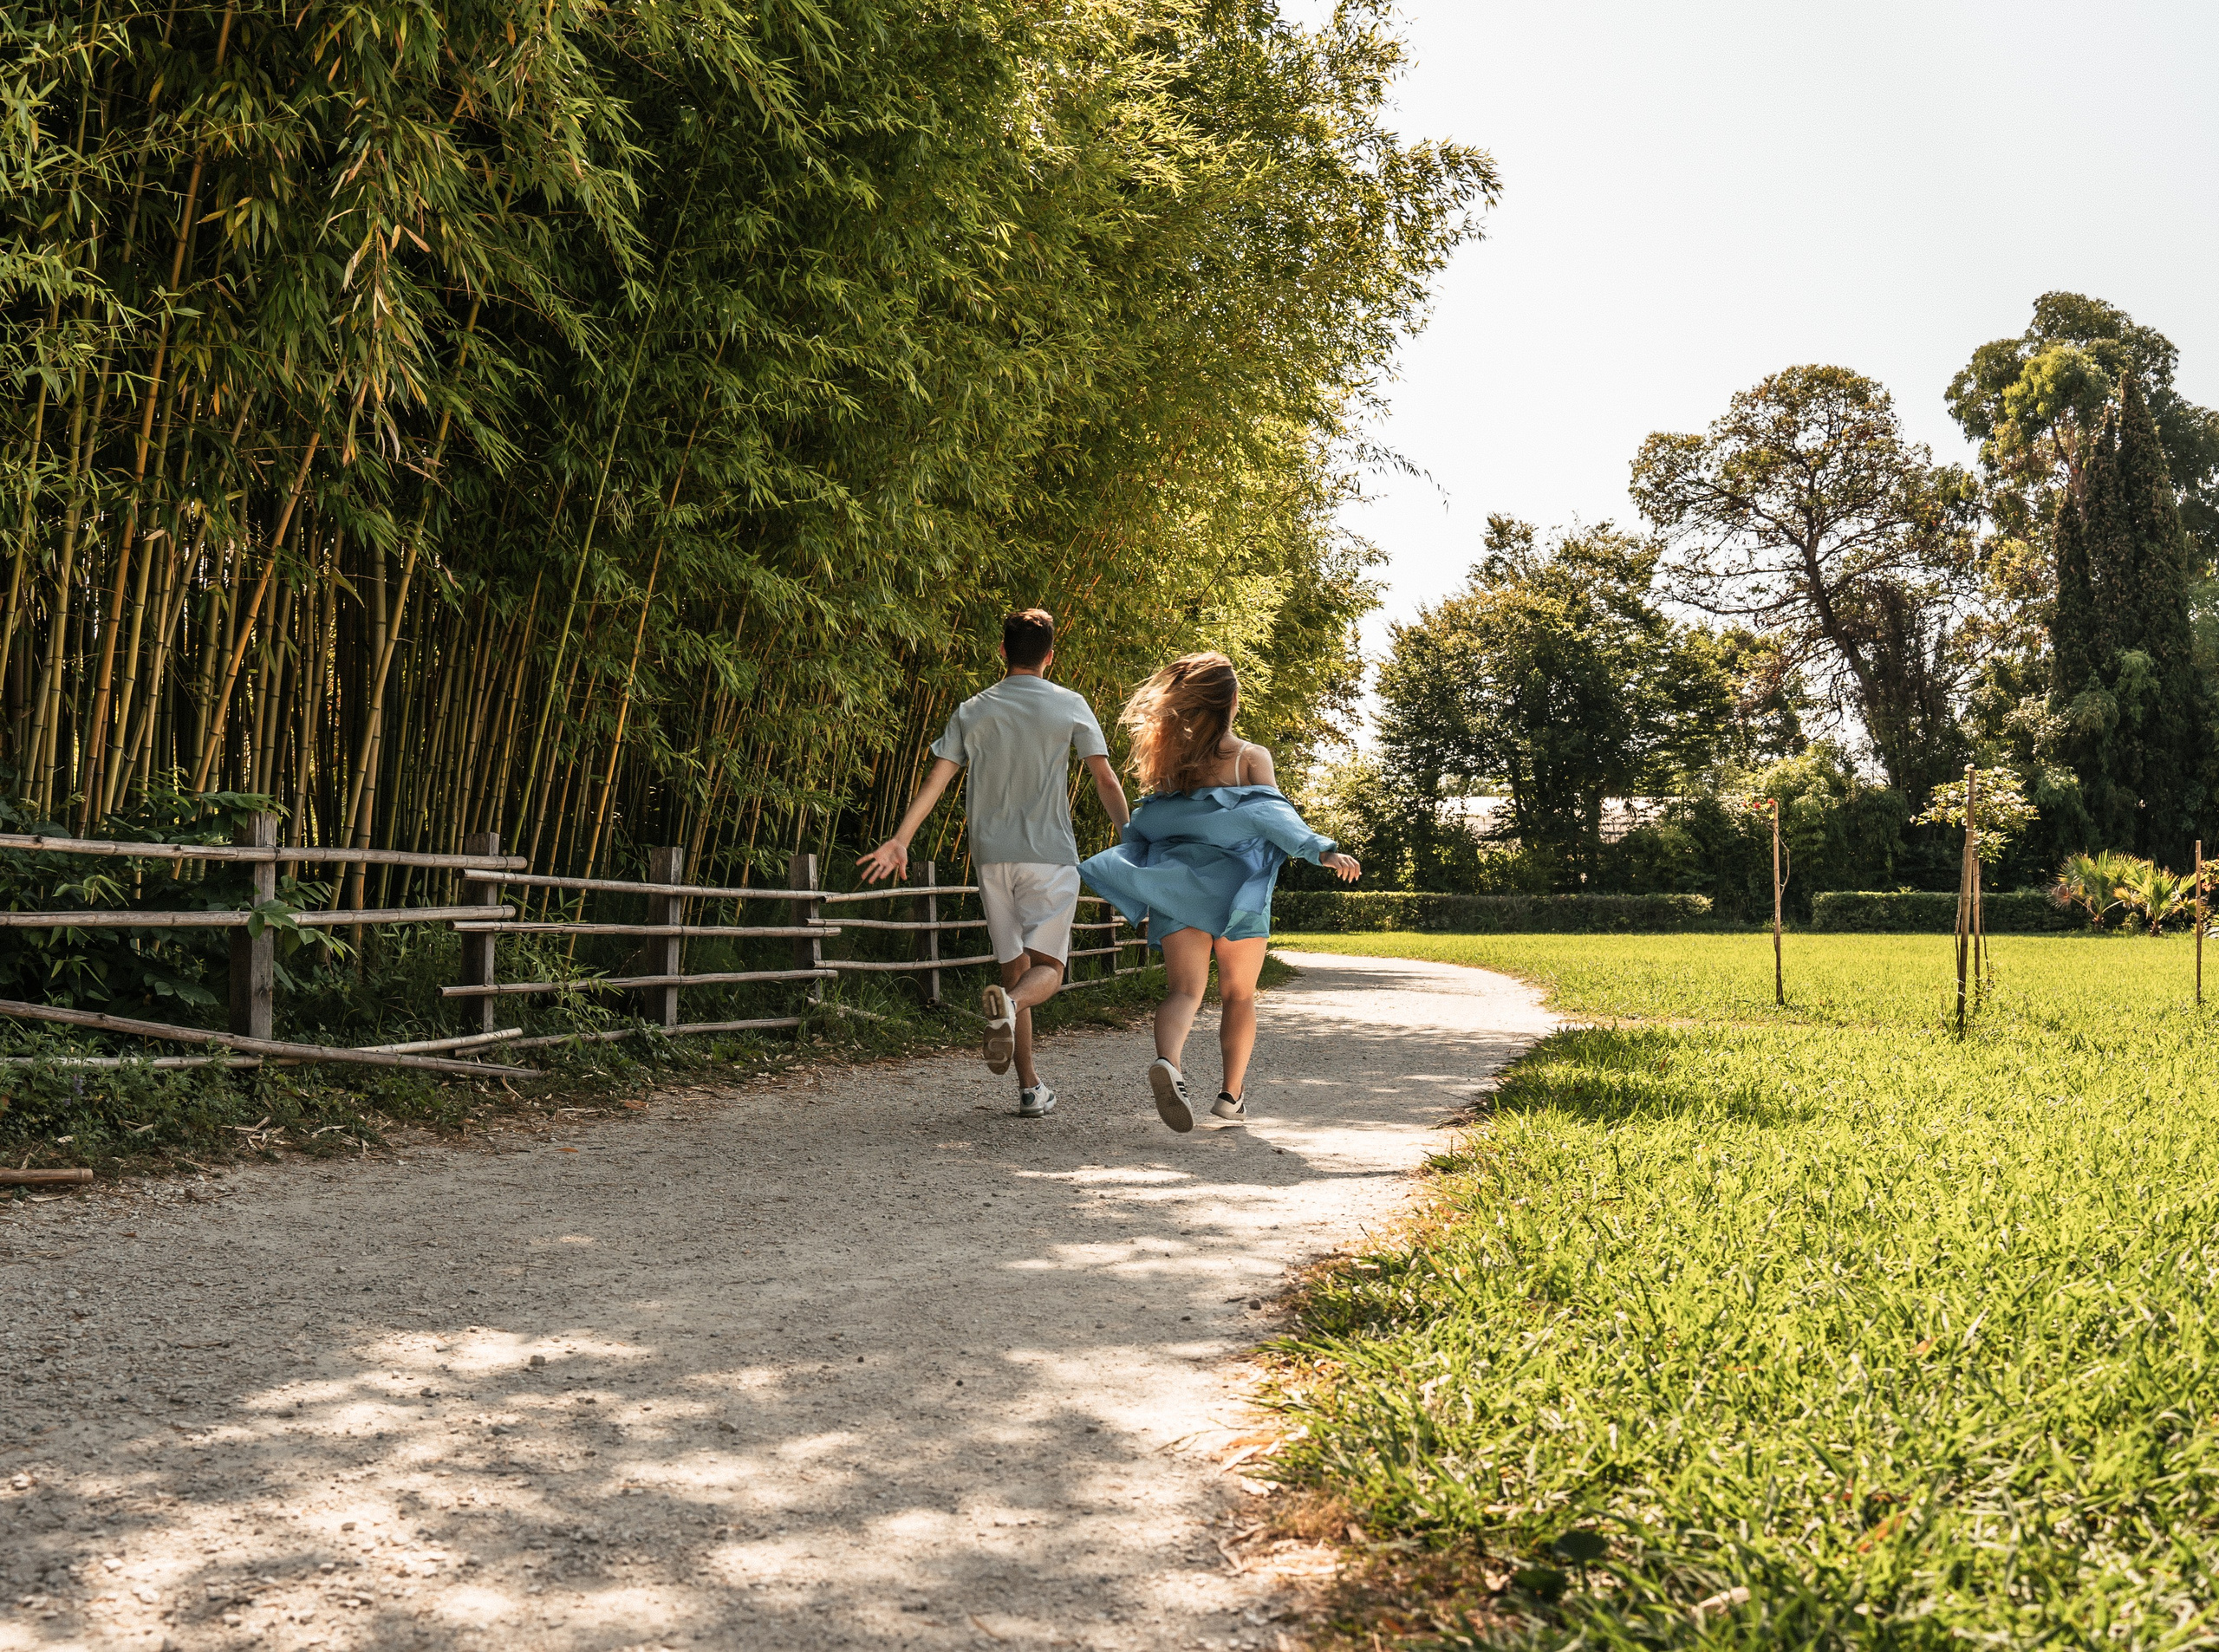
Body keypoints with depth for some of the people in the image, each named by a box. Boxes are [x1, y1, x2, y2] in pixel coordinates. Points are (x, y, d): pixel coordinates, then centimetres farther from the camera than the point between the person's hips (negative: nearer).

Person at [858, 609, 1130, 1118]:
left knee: (1014, 968, 10)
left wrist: (899, 840, 0)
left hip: (992, 854, 3)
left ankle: (1031, 1089, 9)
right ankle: (1007, 1004, -38)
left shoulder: (972, 711, 8)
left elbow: (937, 777, 1)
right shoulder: (1070, 707, 2)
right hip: (1051, 854, -3)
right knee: (1047, 967, -2)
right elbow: (1105, 779, -2)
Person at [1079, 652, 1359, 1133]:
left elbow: (1145, 826, 12)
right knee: (1238, 995, 14)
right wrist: (1321, 850, -16)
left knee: (1184, 990, -4)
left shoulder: (1171, 758, 11)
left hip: (1177, 888, 2)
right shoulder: (1251, 757, 1)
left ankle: (1167, 1061, -33)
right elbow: (1271, 815, -12)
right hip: (1237, 886, -2)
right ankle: (1232, 1094, 14)